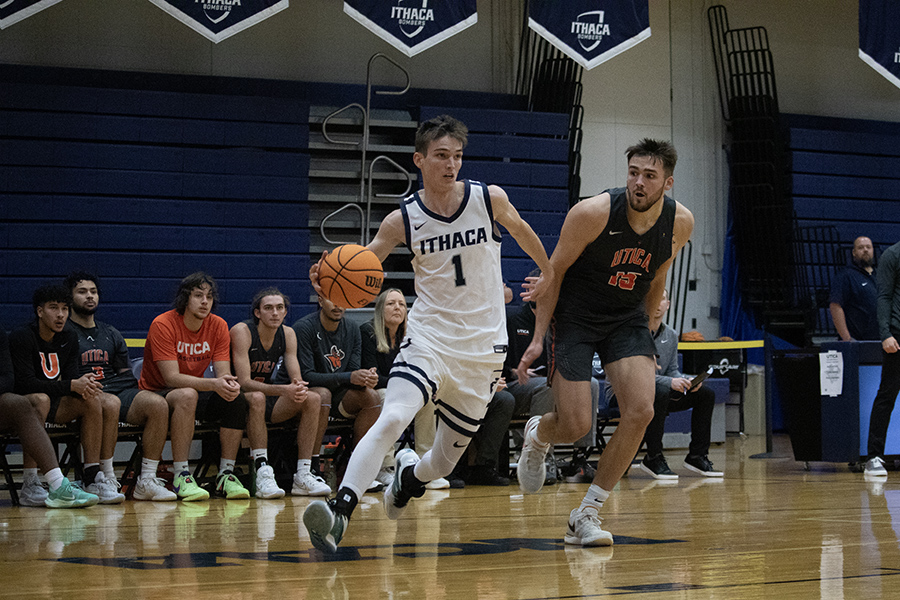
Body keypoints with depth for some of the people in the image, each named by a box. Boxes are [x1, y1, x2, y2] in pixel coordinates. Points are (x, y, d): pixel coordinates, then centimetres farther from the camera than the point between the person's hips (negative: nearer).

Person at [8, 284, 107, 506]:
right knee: (41, 399, -38)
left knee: (92, 398, -15)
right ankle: (29, 486, -41)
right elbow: (26, 383, -25)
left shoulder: (69, 339, 6)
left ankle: (92, 476, -15)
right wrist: (72, 385, -30)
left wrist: (84, 382, -26)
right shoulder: (21, 338, -16)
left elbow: (70, 376, 0)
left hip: (55, 405, 7)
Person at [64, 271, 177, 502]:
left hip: (117, 390, 6)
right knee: (110, 403, -40)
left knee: (158, 404, -23)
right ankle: (106, 480, -34)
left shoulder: (111, 334, 26)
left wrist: (138, 399, 4)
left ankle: (146, 481, -23)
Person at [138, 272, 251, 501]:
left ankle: (226, 474, -15)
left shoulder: (218, 326, -3)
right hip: (156, 395, -5)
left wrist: (230, 384, -33)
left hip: (194, 392, 5)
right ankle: (181, 476, -36)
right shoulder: (163, 325, -19)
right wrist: (213, 384, -40)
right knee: (186, 395, -37)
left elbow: (223, 373, -7)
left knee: (236, 399, -20)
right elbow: (172, 378, -26)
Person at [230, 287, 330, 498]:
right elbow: (244, 383, -27)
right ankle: (263, 473, -41)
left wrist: (299, 387, -33)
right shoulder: (242, 332, -19)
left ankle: (303, 476, -19)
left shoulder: (287, 334, -1)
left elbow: (296, 377, -6)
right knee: (257, 398, -38)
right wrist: (284, 390, -40)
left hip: (267, 400, 6)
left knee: (313, 399, -15)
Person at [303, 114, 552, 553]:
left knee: (444, 462, 10)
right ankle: (339, 512, -32)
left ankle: (409, 474, 45)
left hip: (482, 349, 2)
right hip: (428, 339, -1)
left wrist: (551, 277, 31)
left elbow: (522, 232, 17)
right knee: (391, 420, -29)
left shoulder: (490, 199, -4)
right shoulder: (402, 220, -7)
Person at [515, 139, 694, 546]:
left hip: (627, 318, 4)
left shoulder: (680, 222, -11)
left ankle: (586, 514, -2)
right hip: (575, 317, -4)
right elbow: (555, 271, -10)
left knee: (640, 411, -17)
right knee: (576, 426, -11)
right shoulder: (593, 213, -23)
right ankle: (537, 434, 31)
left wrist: (645, 330, 18)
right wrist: (538, 338, -9)